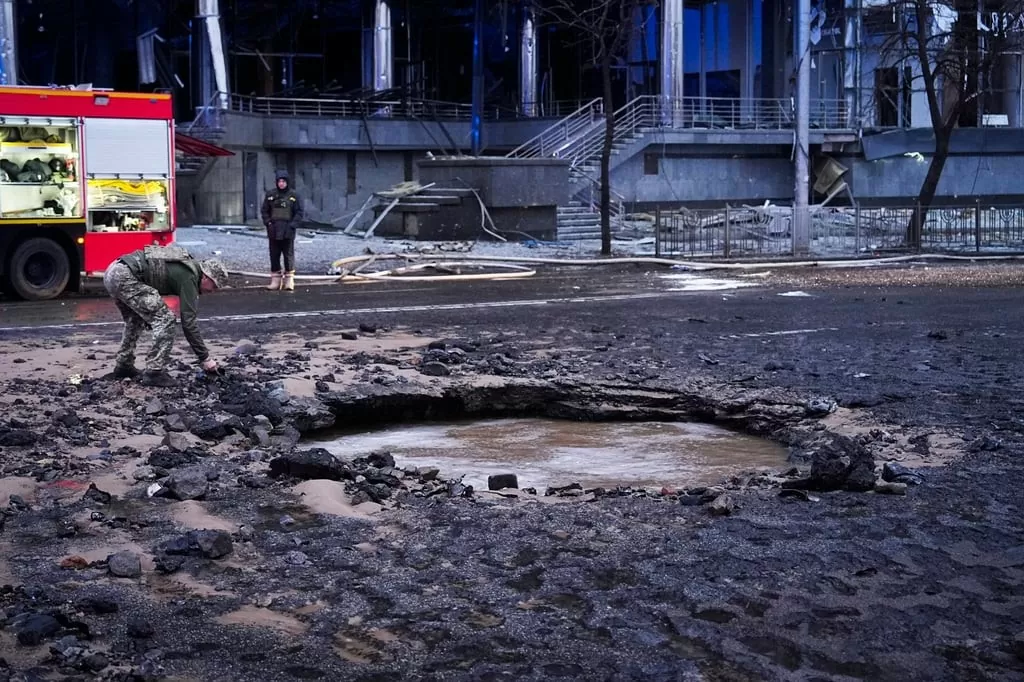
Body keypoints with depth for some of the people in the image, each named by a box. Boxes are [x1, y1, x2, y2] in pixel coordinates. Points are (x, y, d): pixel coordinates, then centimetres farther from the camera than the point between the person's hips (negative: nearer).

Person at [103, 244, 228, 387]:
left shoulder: (186, 264, 22)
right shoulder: (189, 277, -6)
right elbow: (189, 321, -8)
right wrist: (205, 358, -4)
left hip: (111, 272, 10)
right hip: (125, 276, -10)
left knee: (135, 320, 28)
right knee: (164, 318, -7)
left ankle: (123, 366, 33)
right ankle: (154, 372, -7)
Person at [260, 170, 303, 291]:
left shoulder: (293, 195, 1)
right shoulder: (270, 195, 6)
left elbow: (299, 212, 2)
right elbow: (264, 211, 11)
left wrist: (293, 225, -9)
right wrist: (268, 223, -2)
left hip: (288, 231, -2)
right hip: (273, 231, 2)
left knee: (289, 255, -2)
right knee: (274, 255, 5)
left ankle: (289, 281, 1)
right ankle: (275, 280, 11)